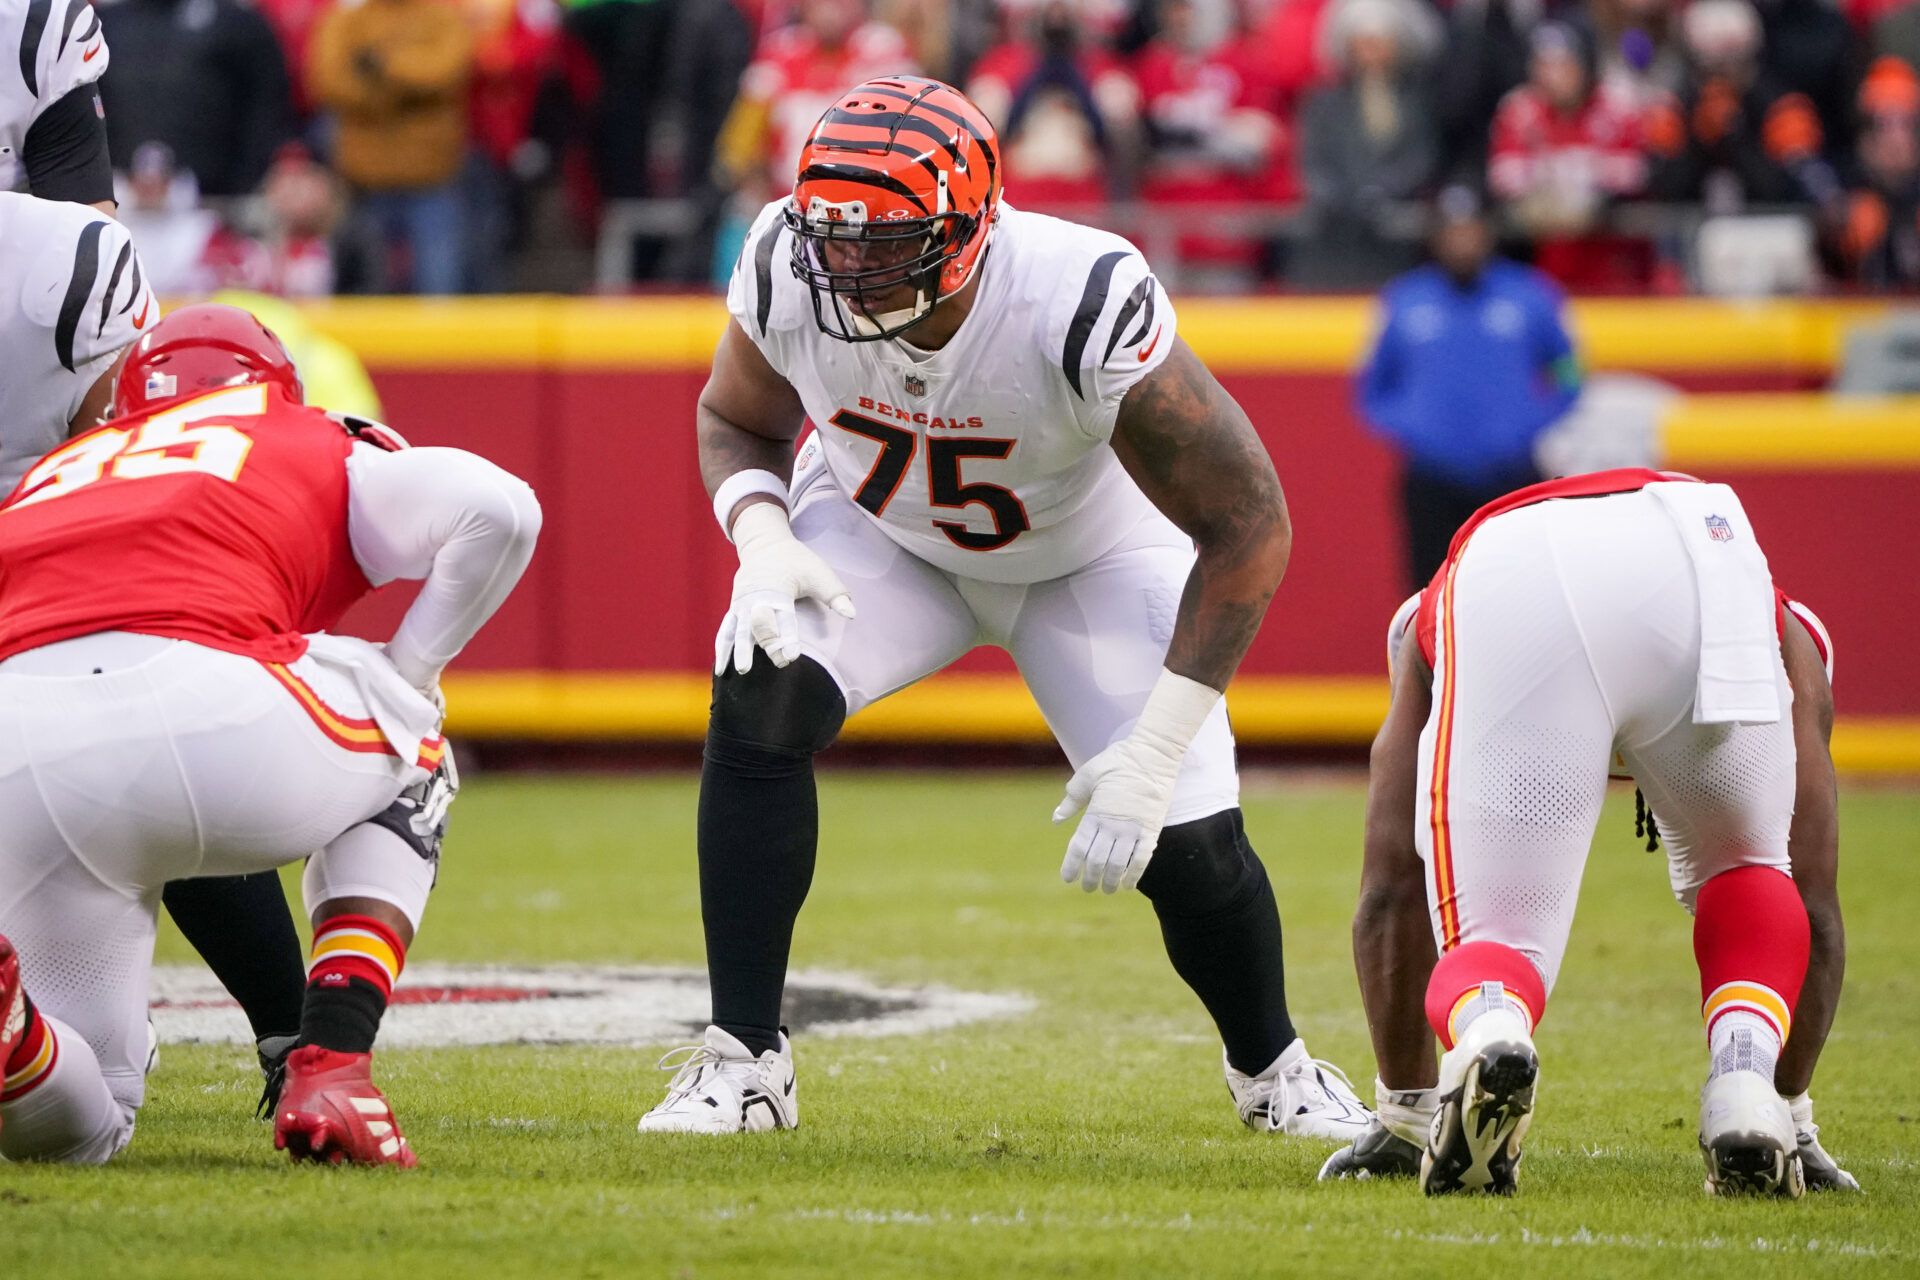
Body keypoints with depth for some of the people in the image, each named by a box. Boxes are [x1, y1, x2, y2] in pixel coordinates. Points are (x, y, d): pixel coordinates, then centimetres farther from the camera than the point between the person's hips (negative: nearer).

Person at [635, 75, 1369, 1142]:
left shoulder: (1085, 307, -40)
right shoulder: (789, 272, -28)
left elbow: (1248, 524, -33)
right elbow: (738, 421, -4)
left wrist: (1153, 754, -36)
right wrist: (762, 538, -27)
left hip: (1089, 560, -2)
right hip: (883, 534, 2)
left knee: (1187, 842, -12)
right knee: (760, 701, -26)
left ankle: (1273, 1069, 22)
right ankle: (743, 1064, -15)